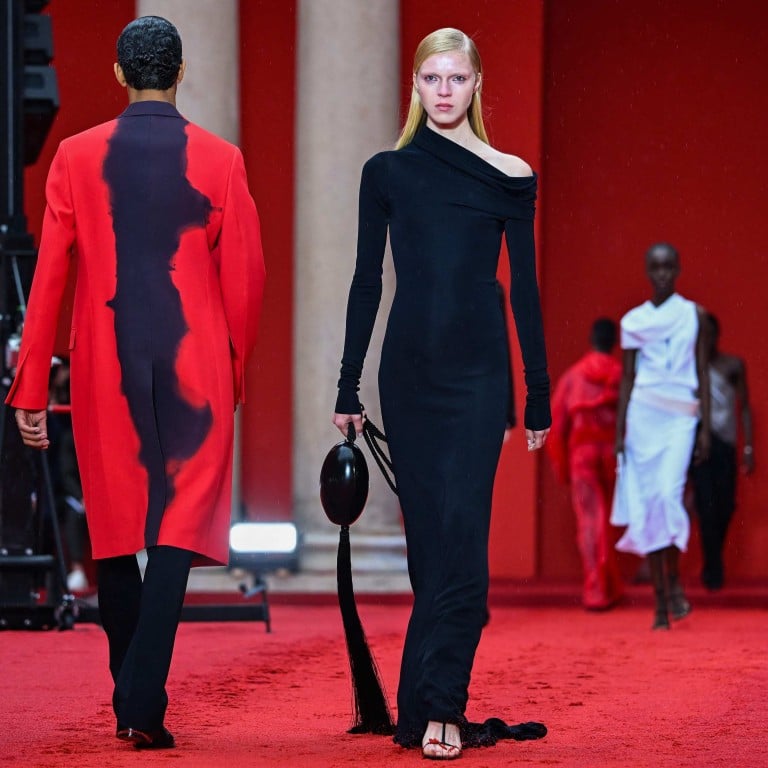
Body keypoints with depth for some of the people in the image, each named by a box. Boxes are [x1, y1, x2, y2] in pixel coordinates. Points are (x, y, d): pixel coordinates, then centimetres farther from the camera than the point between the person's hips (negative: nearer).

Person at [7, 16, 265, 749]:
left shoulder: (77, 157, -1)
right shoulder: (220, 161, -2)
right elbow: (243, 279, 0)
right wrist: (232, 368, 15)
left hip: (105, 367, 1)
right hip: (194, 370, -1)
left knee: (114, 532, 13)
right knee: (179, 527, -2)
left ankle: (129, 699, 21)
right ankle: (144, 702, -14)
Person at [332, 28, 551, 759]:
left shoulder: (509, 178, 2)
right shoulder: (386, 172, 5)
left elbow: (524, 287, 3)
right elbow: (367, 280, 6)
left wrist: (539, 394, 3)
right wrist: (348, 385, 4)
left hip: (478, 370, -2)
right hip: (409, 369, 2)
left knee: (459, 536, -10)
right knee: (427, 536, 5)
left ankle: (436, 707, -12)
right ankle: (437, 704, 12)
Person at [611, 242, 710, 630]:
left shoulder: (693, 314, 7)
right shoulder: (633, 321, 9)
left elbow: (702, 373, 7)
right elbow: (626, 378, 10)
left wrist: (705, 428, 1)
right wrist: (619, 433, 4)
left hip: (681, 416, -2)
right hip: (642, 413, 2)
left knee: (670, 494, -21)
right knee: (647, 504, -1)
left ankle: (674, 580, -3)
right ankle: (660, 605, 3)